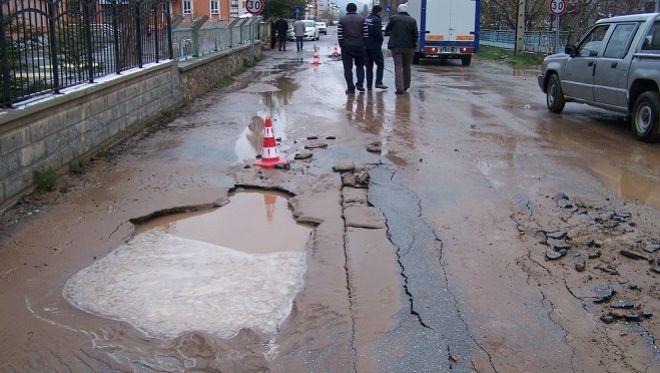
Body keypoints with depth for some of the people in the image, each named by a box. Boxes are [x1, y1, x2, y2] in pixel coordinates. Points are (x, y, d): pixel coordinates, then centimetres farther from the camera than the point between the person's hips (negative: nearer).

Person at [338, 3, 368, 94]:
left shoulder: (342, 20, -2)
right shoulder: (362, 19, 0)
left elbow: (339, 35, -6)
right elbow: (365, 34, -3)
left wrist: (341, 45, 4)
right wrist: (363, 44, 8)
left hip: (346, 46, -1)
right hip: (359, 46, 1)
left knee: (348, 68, 3)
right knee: (360, 66, 17)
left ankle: (350, 88, -1)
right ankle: (360, 85, 11)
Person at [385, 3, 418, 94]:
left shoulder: (394, 18, -4)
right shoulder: (412, 20, -1)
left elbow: (387, 30, 7)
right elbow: (416, 35, -3)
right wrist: (413, 44, 10)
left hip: (396, 47, -1)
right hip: (408, 47, 1)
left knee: (398, 67, -1)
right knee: (407, 67, 16)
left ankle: (400, 88, -12)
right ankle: (406, 86, 27)